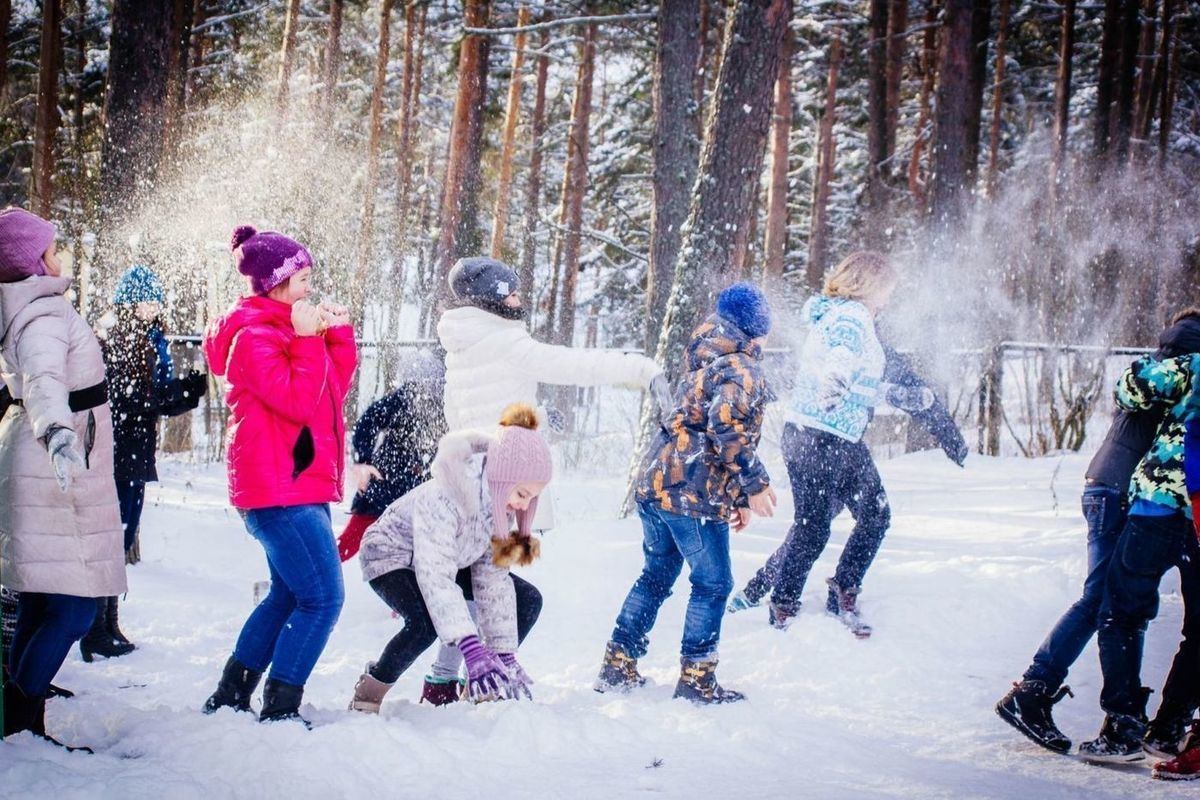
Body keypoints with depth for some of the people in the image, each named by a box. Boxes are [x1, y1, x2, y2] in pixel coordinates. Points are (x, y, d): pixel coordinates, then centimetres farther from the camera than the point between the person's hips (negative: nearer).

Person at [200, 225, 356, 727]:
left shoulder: (284, 328, 17)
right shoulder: (253, 336, -13)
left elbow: (333, 390, 17)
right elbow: (298, 400, -21)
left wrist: (339, 335, 7)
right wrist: (309, 340, -17)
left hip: (301, 484, 11)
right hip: (277, 488, -11)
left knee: (289, 593, 19)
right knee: (323, 597, -13)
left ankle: (232, 694, 27)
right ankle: (280, 709, -9)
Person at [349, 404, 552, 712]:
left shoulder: (498, 501, -16)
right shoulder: (444, 498, -38)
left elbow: (493, 580, -17)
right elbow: (436, 577, -46)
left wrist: (505, 655, -21)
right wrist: (473, 650, -53)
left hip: (451, 559, 7)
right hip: (392, 556, -7)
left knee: (528, 600, -6)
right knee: (426, 622, -35)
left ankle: (482, 687, 7)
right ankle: (370, 691, -11)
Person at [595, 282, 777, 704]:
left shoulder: (703, 365, 22)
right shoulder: (741, 369, -8)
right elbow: (728, 428, -23)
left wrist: (735, 496, 27)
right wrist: (754, 484, -16)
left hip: (656, 481, 9)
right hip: (694, 494, -9)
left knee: (656, 575, 18)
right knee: (712, 583, 3)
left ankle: (617, 667, 20)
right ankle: (696, 679, 5)